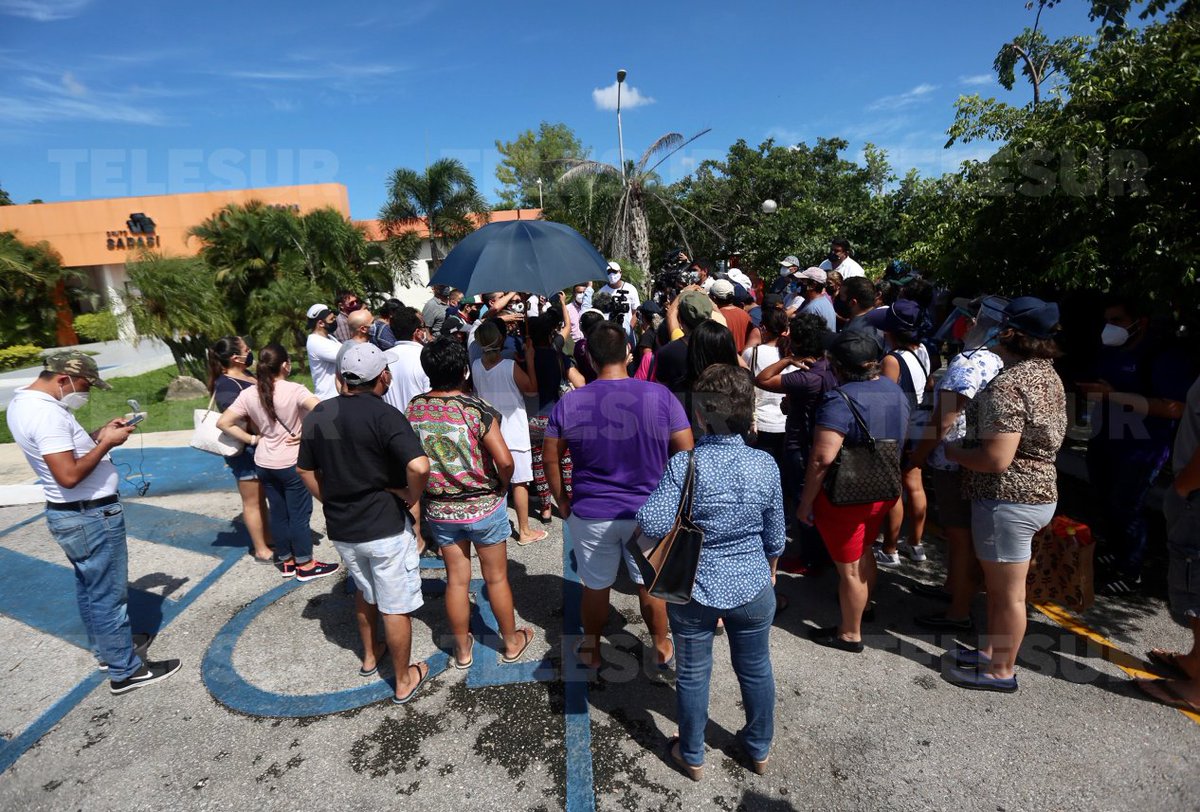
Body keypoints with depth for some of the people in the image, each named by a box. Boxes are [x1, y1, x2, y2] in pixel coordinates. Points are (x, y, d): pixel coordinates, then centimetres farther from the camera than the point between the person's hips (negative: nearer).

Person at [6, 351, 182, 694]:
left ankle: (103, 650, 39)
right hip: (91, 516, -11)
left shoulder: (23, 402, 6)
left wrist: (98, 434, 4)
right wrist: (106, 444, -20)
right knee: (109, 595, 2)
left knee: (89, 587, 23)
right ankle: (125, 671, 14)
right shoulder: (47, 413, -26)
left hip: (69, 512, 11)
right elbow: (69, 475, -31)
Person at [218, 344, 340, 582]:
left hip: (264, 464, 5)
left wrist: (252, 439, 3)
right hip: (292, 463, -5)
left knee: (278, 514, 17)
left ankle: (286, 561, 30)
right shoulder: (294, 390, -18)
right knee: (299, 515, 6)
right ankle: (305, 565, 17)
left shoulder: (249, 394, -3)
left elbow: (223, 423, -2)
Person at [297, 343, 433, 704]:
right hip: (384, 527, -6)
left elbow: (305, 470, 11)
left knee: (364, 591, 29)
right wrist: (412, 496, -15)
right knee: (396, 607, 10)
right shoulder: (384, 415, -20)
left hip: (340, 527, 6)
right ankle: (404, 681, 26)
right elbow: (419, 466, -32)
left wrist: (332, 502, 17)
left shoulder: (317, 414, 1)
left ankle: (370, 656, 48)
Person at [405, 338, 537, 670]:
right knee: (496, 578, 14)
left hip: (439, 508, 4)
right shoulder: (476, 409, -21)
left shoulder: (414, 408, -7)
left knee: (456, 580, 17)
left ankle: (462, 649, 34)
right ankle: (511, 642, 34)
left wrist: (430, 487, 12)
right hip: (483, 506, -3)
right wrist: (501, 487, -4)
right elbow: (505, 461, -23)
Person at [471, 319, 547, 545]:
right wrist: (529, 360, -6)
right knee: (519, 483, 5)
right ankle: (524, 531, 14)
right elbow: (533, 389, -9)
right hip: (514, 432, -5)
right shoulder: (511, 366, -19)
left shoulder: (476, 366, -3)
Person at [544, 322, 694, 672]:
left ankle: (591, 649, 43)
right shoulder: (660, 396, -13)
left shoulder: (569, 403, -11)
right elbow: (687, 455, -8)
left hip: (590, 514, 0)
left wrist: (562, 502, 11)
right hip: (648, 513, 0)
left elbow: (551, 460, -3)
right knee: (650, 584, 21)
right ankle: (662, 646, 43)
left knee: (595, 586, 20)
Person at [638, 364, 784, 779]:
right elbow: (775, 535, -1)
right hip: (752, 589, 3)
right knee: (756, 670, 24)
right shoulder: (765, 465, -12)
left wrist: (648, 499, -5)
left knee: (692, 674, 19)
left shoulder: (684, 464, -22)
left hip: (693, 591, -2)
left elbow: (654, 526, -26)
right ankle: (760, 749, 47)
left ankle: (692, 756, 40)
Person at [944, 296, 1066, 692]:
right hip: (1039, 491, 10)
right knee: (998, 585, 23)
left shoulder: (1008, 385, -24)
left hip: (1008, 499, -10)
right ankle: (991, 650, 39)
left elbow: (996, 459, -29)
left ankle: (1001, 672, 24)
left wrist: (953, 452, -12)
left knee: (1008, 593, 7)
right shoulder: (1047, 374, 7)